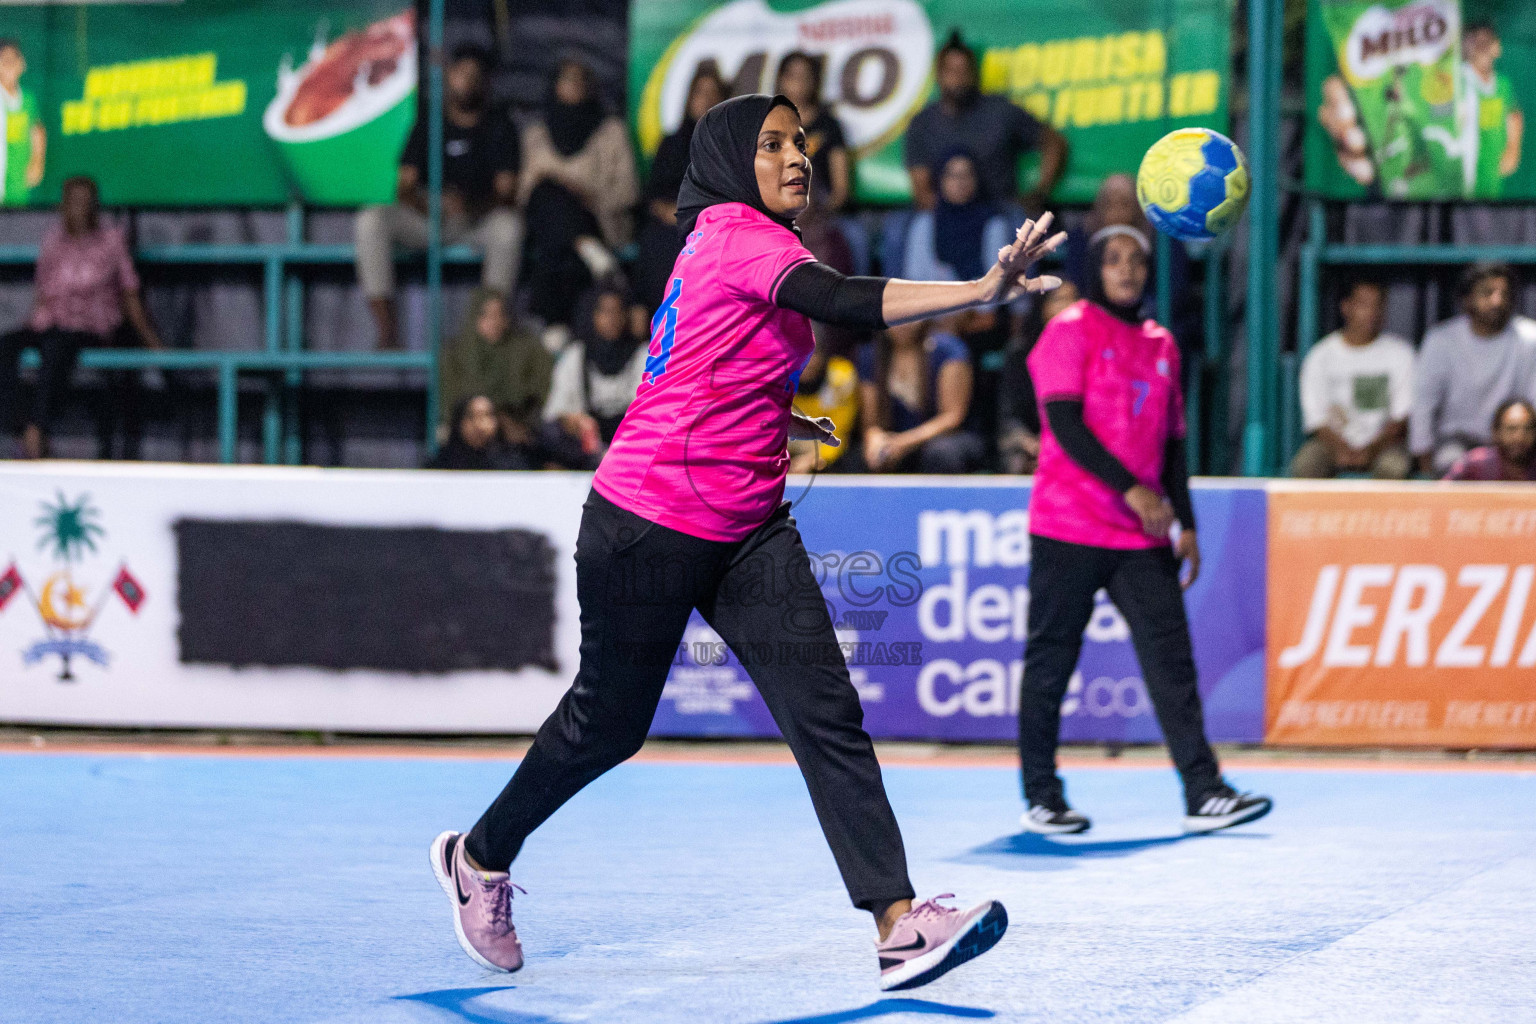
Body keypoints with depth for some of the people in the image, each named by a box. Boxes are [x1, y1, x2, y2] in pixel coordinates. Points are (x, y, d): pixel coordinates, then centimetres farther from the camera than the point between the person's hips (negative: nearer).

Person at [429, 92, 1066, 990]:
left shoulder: (747, 241, 13)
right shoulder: (734, 233, -16)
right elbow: (843, 302, -35)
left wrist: (773, 414, 18)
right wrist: (984, 291, -46)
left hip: (746, 529, 8)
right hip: (650, 525, -8)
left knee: (827, 712, -8)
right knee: (611, 720, 9)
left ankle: (899, 926, -18)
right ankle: (481, 858, 35)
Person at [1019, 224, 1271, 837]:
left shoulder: (1160, 344, 16)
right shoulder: (1071, 331, -3)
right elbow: (1064, 423, -14)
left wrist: (1186, 524, 13)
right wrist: (1131, 489, -21)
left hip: (1142, 535, 5)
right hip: (1070, 529, -5)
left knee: (1171, 659, -3)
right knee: (1051, 660, 1)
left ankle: (1203, 794, -7)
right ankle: (1041, 798, 10)